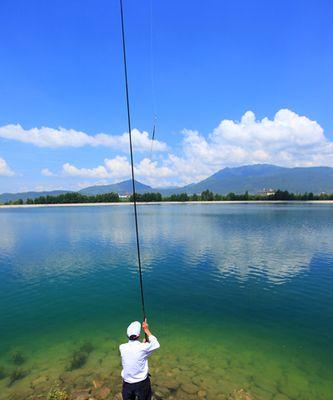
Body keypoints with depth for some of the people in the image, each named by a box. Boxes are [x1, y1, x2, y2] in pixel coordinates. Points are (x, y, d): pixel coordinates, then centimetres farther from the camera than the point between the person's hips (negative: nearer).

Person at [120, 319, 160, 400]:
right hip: (142, 383, -3)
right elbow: (156, 344, -6)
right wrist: (146, 330, -5)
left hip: (127, 383, 3)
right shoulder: (143, 347, -25)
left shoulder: (122, 347, -15)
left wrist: (143, 343, 13)